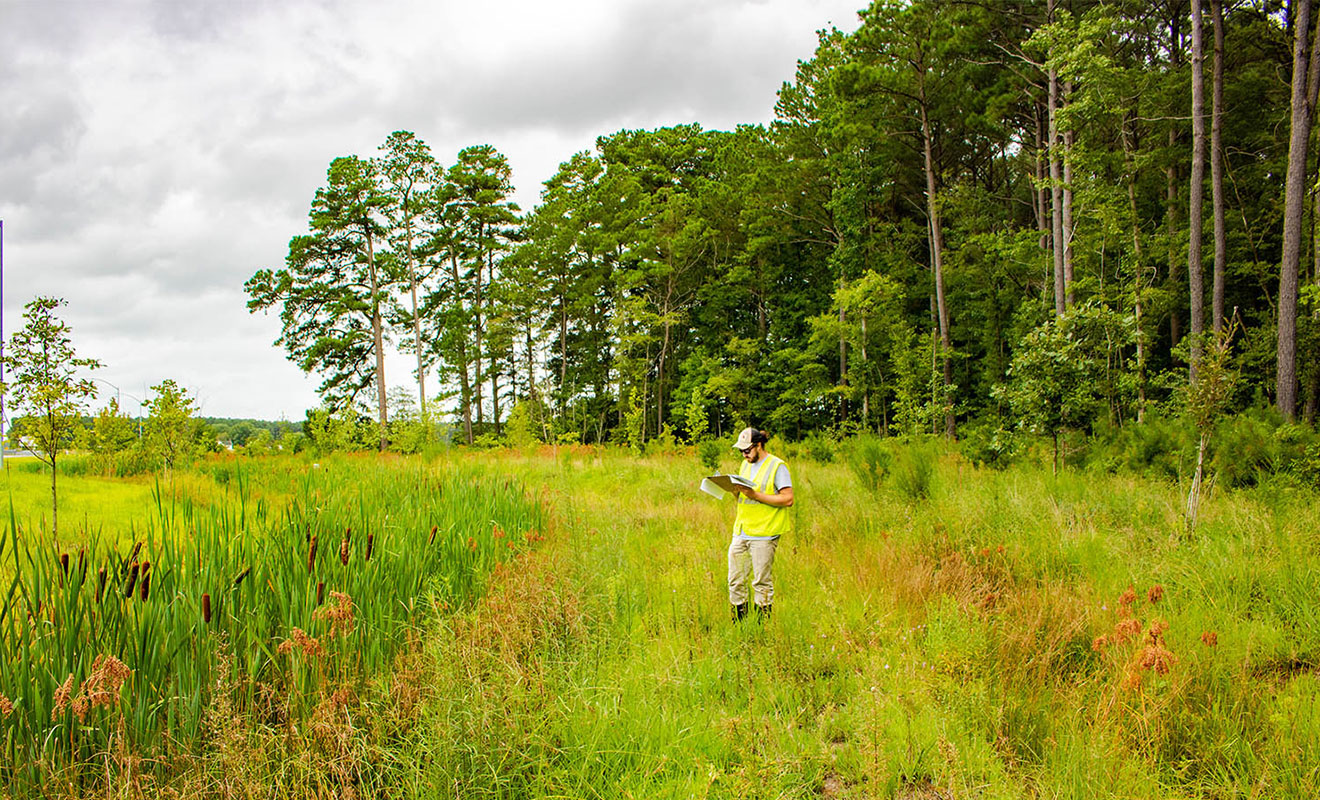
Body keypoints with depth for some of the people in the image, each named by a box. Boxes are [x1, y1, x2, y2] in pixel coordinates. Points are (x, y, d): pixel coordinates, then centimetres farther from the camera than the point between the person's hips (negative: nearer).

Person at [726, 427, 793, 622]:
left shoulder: (777, 466, -6)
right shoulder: (745, 465, 17)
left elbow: (788, 499, -13)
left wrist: (755, 495, -17)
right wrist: (735, 490, 1)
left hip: (764, 534, -7)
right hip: (741, 532, 7)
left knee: (762, 582, -3)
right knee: (735, 580, 6)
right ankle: (738, 622, 16)